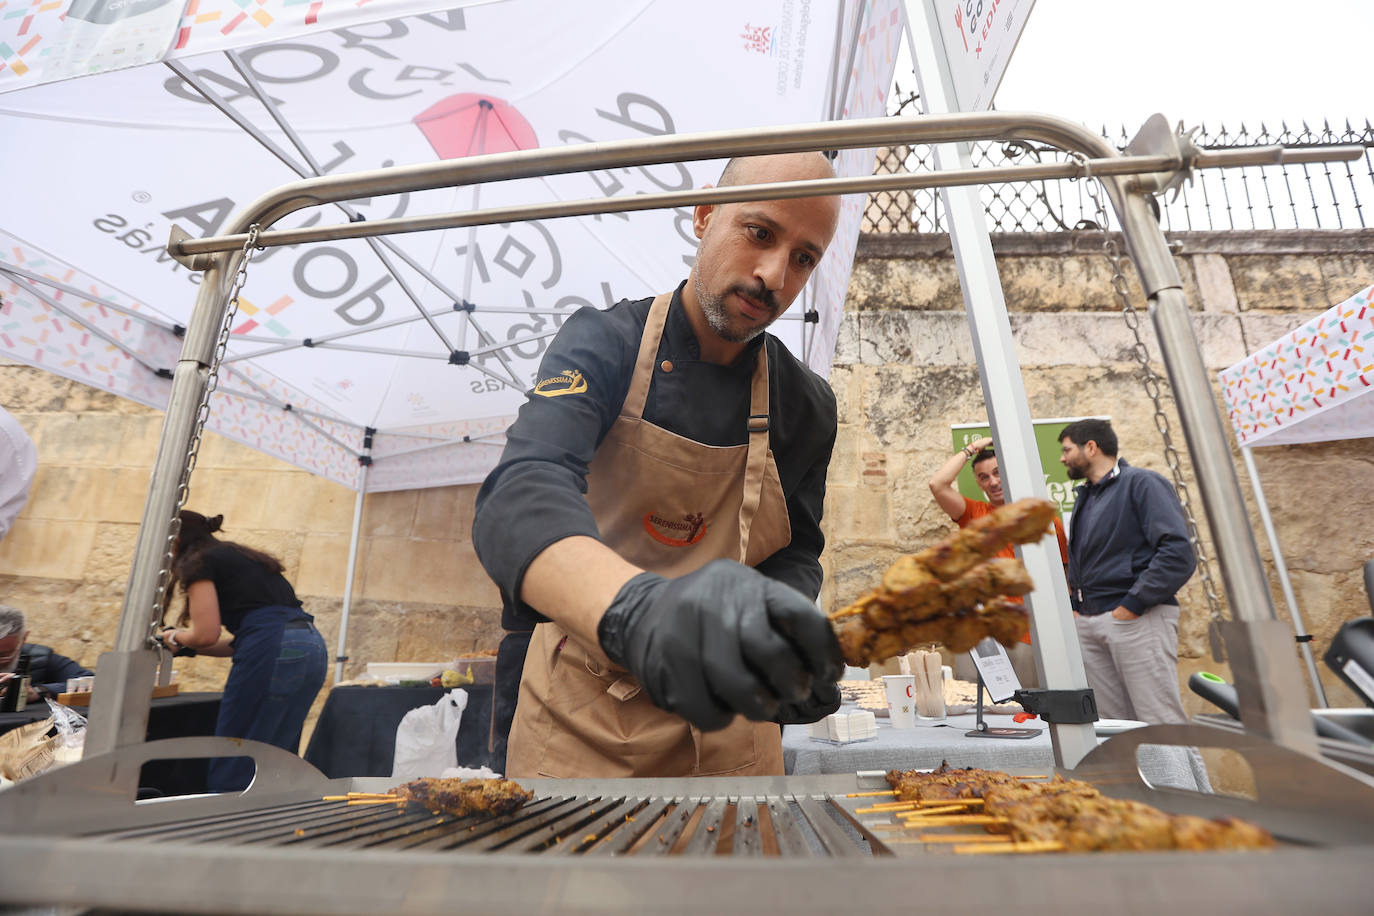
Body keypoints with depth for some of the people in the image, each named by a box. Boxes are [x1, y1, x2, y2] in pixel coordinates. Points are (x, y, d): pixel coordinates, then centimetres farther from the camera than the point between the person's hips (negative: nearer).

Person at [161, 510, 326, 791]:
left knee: (233, 765, 5)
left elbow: (207, 634, -3)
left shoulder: (198, 563, 6)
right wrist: (189, 646, 30)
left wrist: (176, 637, 18)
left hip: (271, 653, -8)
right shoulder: (243, 557, 29)